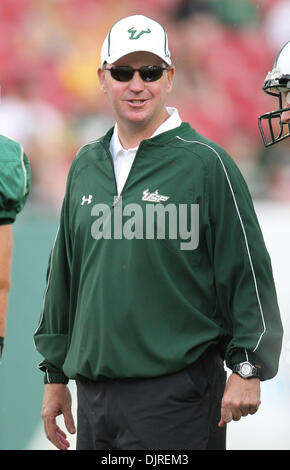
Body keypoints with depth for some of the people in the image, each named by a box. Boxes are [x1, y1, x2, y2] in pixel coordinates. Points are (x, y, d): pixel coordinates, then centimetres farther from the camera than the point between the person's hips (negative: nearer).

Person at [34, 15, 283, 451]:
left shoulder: (204, 163, -4)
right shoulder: (85, 166, 13)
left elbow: (248, 272, -5)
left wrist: (247, 367, -9)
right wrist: (55, 374, 20)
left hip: (176, 393, -6)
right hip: (93, 393, 6)